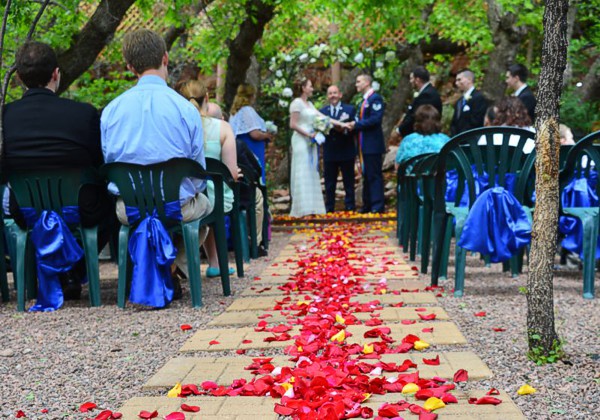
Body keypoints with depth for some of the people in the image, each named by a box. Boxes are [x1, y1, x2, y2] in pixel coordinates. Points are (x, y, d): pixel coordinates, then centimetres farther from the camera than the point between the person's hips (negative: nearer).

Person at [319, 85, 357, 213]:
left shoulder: (350, 110, 4)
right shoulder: (322, 111, 10)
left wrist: (344, 130, -22)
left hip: (346, 152, -2)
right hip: (329, 153, 2)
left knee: (349, 182, 4)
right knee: (329, 183, 5)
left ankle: (350, 206, 9)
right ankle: (329, 208, 10)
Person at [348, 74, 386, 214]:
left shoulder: (375, 98, -11)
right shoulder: (364, 100, 19)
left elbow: (375, 119, -21)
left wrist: (356, 124, -18)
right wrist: (352, 125, 0)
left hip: (372, 144, -10)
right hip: (364, 145, 10)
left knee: (374, 175, -8)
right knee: (366, 175, 12)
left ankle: (377, 206, -6)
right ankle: (367, 205, 18)